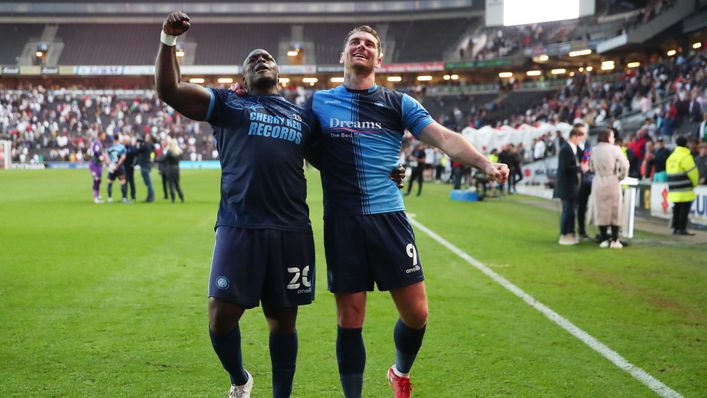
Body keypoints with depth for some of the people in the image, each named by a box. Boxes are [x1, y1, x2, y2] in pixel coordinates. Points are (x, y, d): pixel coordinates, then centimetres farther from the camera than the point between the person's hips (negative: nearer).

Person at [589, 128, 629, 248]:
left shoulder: (594, 150, 1)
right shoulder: (614, 149, -9)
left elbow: (591, 167, 5)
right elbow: (624, 164, -15)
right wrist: (621, 176, -1)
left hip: (598, 182, 3)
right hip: (612, 181, -3)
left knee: (601, 211, 9)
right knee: (615, 211, 5)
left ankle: (603, 239, 11)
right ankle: (614, 240, 4)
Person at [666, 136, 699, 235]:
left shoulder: (671, 157, 14)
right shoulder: (685, 156, -12)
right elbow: (692, 172, -11)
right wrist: (694, 183, 7)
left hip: (674, 190, 8)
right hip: (685, 190, -8)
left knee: (676, 209, 13)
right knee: (684, 209, -4)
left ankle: (676, 228, 15)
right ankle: (682, 228, -4)